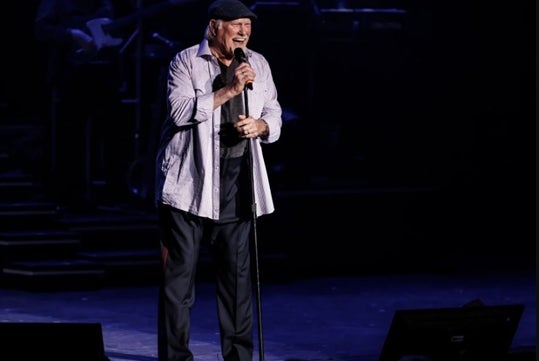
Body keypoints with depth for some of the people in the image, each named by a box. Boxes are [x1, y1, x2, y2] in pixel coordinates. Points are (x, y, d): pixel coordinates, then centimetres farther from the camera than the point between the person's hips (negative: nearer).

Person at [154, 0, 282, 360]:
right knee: (180, 270, -2)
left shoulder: (258, 64, 11)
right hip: (190, 180, -4)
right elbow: (180, 111, -16)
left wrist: (260, 125, -10)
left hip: (236, 181, 4)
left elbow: (274, 115, 13)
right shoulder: (186, 61, -2)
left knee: (237, 270, 5)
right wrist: (229, 91, -21)